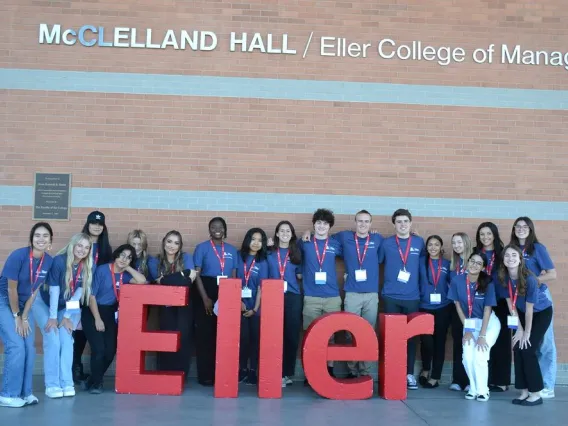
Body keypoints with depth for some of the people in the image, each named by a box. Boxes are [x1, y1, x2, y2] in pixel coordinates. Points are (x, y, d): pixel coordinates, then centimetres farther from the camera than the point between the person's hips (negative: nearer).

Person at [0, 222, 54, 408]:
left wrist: (25, 317, -4)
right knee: (16, 347, -14)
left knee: (29, 348, 1)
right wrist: (16, 317, -11)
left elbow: (34, 291, -3)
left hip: (23, 304, 6)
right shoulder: (18, 256, -25)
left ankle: (24, 392, 12)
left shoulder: (49, 261, -10)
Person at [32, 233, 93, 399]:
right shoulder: (59, 261, -26)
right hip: (44, 304, -3)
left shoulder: (87, 267, -13)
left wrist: (67, 316, -13)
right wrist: (53, 317, -21)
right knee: (53, 339, -15)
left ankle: (66, 383, -7)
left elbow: (78, 293, -10)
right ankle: (51, 385, -10)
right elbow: (54, 290, -24)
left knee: (66, 339, -12)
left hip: (68, 308, 3)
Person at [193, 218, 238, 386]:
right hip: (206, 293, -3)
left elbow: (234, 276, 12)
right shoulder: (202, 248, 0)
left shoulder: (232, 250, 10)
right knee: (205, 334, -1)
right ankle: (205, 375, 4)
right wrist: (205, 298, -13)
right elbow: (196, 274, -4)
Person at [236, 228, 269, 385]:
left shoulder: (262, 262, 2)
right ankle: (242, 369, 11)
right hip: (240, 304, 0)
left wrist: (255, 308, -10)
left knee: (255, 338, 2)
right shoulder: (238, 257, 4)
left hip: (256, 306, 0)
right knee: (243, 337, 0)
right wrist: (238, 301, -6)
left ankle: (253, 370, 11)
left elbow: (261, 287, -3)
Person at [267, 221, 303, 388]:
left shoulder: (296, 253, 12)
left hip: (293, 297, 1)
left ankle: (288, 372, 11)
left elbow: (300, 275, 12)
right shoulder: (269, 253, 9)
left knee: (292, 335, 1)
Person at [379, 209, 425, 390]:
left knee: (410, 335, 5)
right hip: (391, 296, -1)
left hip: (412, 297, 1)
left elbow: (422, 264, 15)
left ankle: (409, 374, 13)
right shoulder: (386, 243, 0)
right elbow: (376, 262, 10)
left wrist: (421, 287, 12)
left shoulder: (419, 242, 5)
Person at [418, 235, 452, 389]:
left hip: (443, 308, 1)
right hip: (424, 308, -1)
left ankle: (435, 376, 14)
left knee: (439, 342, 4)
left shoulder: (447, 264, 6)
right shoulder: (421, 263, 3)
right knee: (426, 341, -6)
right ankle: (425, 369, 20)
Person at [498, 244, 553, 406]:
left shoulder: (529, 279, -31)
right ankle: (524, 391, 7)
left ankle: (535, 394, -1)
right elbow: (511, 304, -8)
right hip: (523, 314, 5)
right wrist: (519, 329, -8)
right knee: (518, 350, -2)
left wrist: (527, 332, -16)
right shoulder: (503, 278, -16)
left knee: (528, 350, -12)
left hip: (541, 312, -5)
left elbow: (529, 308, -24)